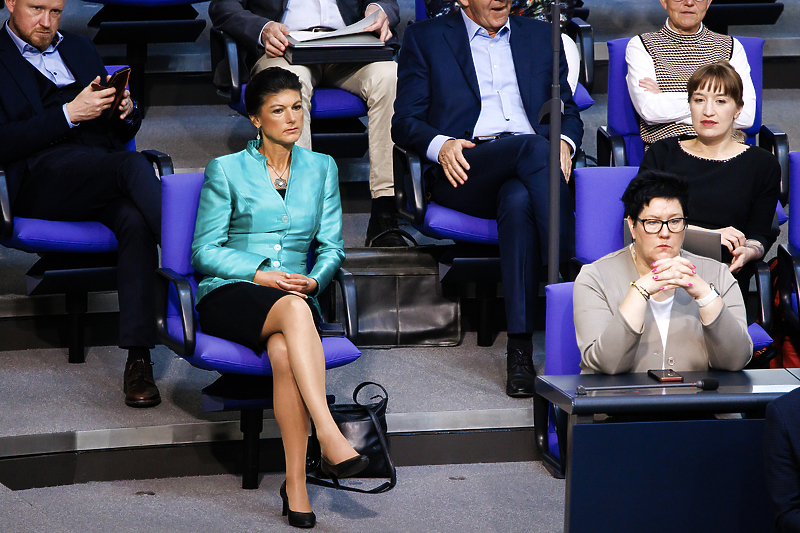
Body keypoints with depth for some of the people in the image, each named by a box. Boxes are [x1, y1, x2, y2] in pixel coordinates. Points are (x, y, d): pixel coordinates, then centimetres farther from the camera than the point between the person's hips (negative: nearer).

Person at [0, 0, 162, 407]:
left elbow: (122, 132, 28)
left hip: (102, 171, 4)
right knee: (133, 166, -33)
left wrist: (126, 111, 4)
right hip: (41, 182, -4)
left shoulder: (79, 49, 28)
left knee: (136, 220, -30)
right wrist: (69, 114, -13)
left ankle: (138, 359, -36)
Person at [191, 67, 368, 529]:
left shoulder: (321, 168, 17)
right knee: (293, 310, -40)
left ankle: (296, 484, -40)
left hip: (297, 296, 2)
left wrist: (314, 280, -7)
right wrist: (260, 274, -13)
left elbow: (332, 246, 15)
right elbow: (205, 251, 3)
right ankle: (332, 440, -52)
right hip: (229, 297, -2)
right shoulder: (227, 170, 7)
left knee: (283, 349, -38)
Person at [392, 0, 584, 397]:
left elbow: (567, 113, 24)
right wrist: (441, 144, -13)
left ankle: (520, 350, -43)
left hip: (529, 170, 2)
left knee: (518, 201, -38)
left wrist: (563, 143, 0)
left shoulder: (541, 36, 25)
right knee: (533, 146, -36)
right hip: (466, 173, -2)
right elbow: (405, 122, 10)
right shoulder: (426, 38, 17)